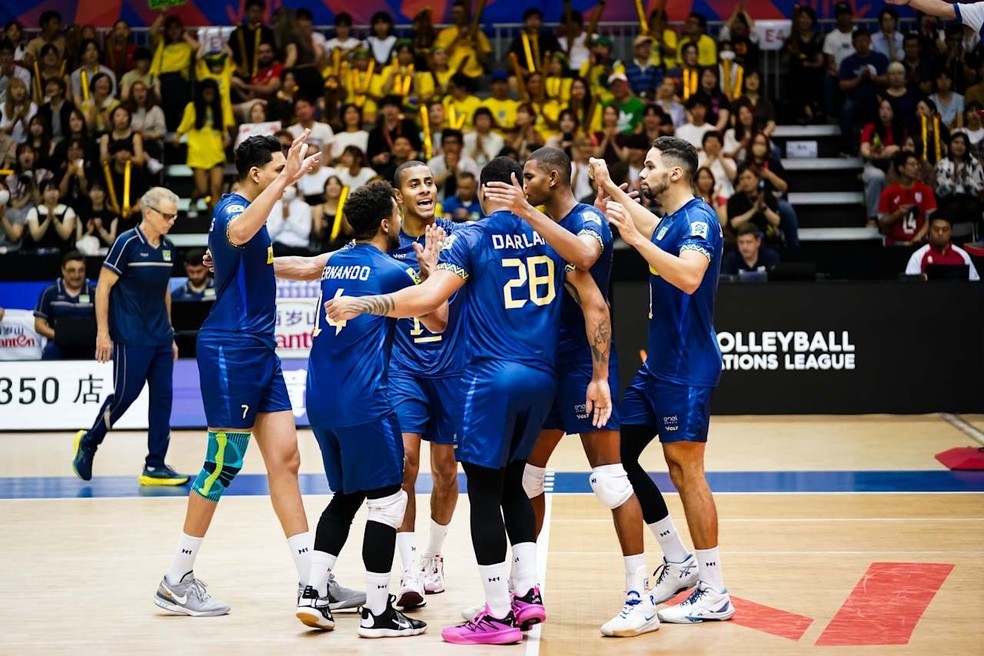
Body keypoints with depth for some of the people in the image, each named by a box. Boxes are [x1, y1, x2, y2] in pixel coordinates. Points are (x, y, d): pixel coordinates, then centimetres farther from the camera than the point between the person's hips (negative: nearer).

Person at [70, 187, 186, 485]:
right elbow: (103, 287, -9)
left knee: (162, 398, 2)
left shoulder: (167, 247, 11)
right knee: (125, 395, -4)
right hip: (130, 339, -7)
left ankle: (155, 467, 6)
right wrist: (103, 332, -13)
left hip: (160, 339, 7)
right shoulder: (127, 243, -10)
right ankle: (88, 442, 20)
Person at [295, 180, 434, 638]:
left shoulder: (333, 263, 13)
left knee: (346, 495, 19)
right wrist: (430, 269, 17)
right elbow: (439, 321, 4)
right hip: (363, 401, -7)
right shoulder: (394, 271, -6)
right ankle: (377, 612, 1)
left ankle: (314, 592, 10)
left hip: (321, 398, 7)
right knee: (387, 499, 1)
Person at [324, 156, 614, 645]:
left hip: (492, 378, -5)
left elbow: (428, 298, -15)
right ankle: (527, 592, 16)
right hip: (541, 379, 6)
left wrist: (359, 305, -5)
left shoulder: (472, 238, -3)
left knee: (484, 493, 1)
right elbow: (595, 302, 6)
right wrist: (599, 377, 11)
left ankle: (498, 615, 2)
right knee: (511, 483, 21)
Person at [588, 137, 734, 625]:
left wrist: (634, 237, -32)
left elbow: (689, 277, -34)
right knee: (617, 455, 11)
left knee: (684, 468, -9)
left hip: (686, 369, -10)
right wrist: (609, 188, 37)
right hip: (658, 364, 10)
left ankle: (715, 594, -3)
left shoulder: (698, 219, -14)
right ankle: (679, 561, 18)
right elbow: (651, 227, 41)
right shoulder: (670, 222, 14)